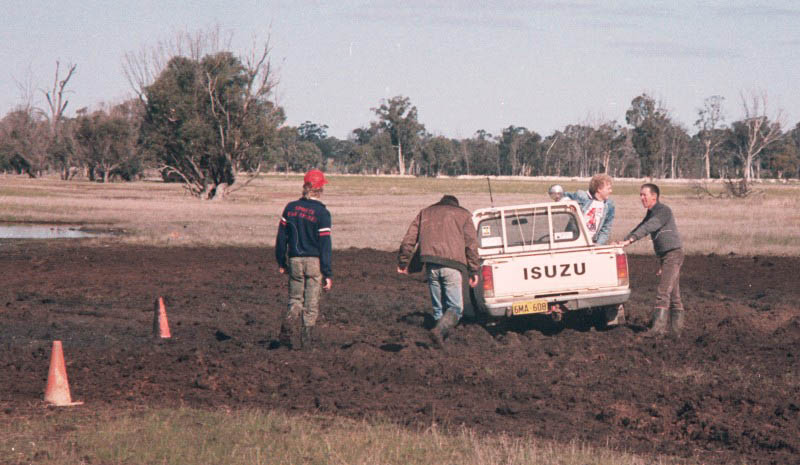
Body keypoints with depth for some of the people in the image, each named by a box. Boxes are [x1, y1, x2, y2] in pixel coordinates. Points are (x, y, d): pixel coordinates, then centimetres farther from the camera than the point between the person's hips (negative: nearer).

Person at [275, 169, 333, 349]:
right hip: (315, 261, -3)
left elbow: (281, 236, 6)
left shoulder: (291, 208, 2)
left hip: (295, 260, 3)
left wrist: (281, 262, 16)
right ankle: (307, 338, 7)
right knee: (312, 302, 8)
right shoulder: (322, 213, -9)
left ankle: (287, 329, -13)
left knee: (295, 299, 11)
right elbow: (325, 244, -9)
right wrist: (328, 274, -7)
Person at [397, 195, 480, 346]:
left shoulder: (425, 213, 22)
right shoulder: (463, 214, 16)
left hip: (431, 265, 3)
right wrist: (473, 271, 5)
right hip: (452, 265, -3)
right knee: (455, 307, -2)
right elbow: (471, 243, 5)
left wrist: (402, 262, 19)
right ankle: (440, 329, -25)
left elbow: (408, 239, 13)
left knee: (438, 307, 13)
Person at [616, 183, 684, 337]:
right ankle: (676, 329, 12)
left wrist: (630, 240, -31)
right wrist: (623, 241, 9)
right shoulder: (651, 213, 17)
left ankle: (658, 327, -21)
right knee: (674, 295, 10)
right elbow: (640, 228, 20)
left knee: (663, 292, -16)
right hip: (665, 255, 10)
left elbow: (647, 227, -25)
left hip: (673, 253, -10)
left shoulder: (663, 211, -14)